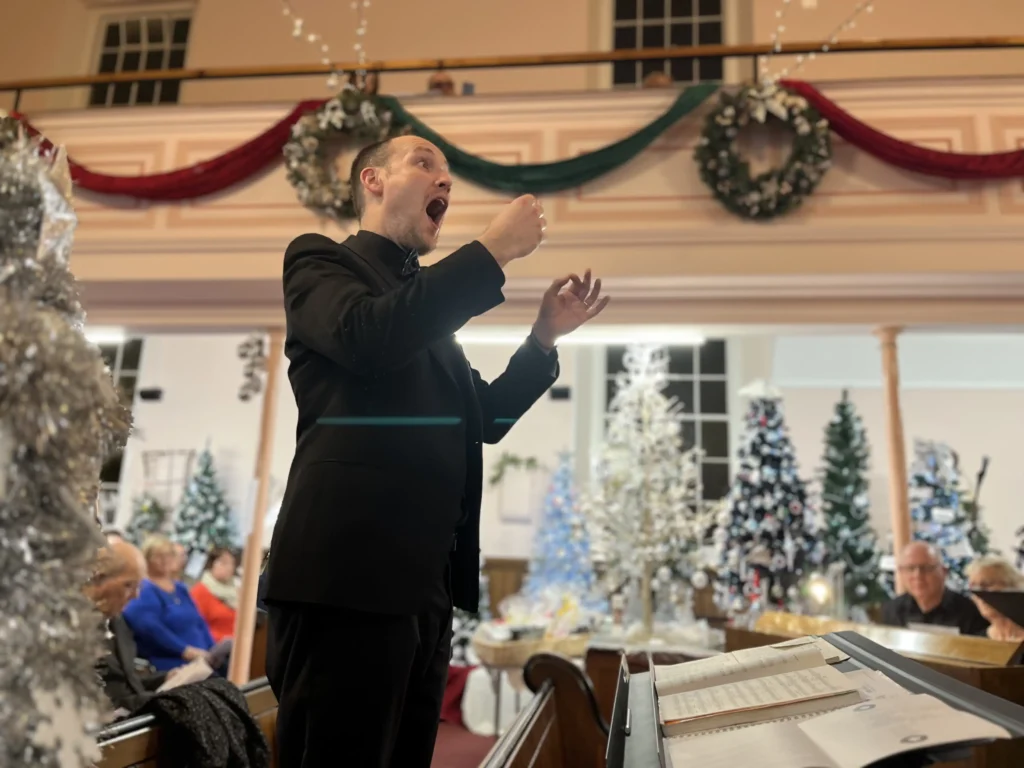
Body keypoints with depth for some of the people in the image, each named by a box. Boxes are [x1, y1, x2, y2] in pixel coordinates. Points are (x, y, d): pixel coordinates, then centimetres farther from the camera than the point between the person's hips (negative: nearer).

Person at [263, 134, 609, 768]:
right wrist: (493, 251, -13)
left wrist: (545, 337, 7)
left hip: (424, 580, 7)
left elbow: (485, 419, 18)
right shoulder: (320, 260, 4)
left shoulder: (426, 301, 23)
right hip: (348, 575, -7)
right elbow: (369, 337, -20)